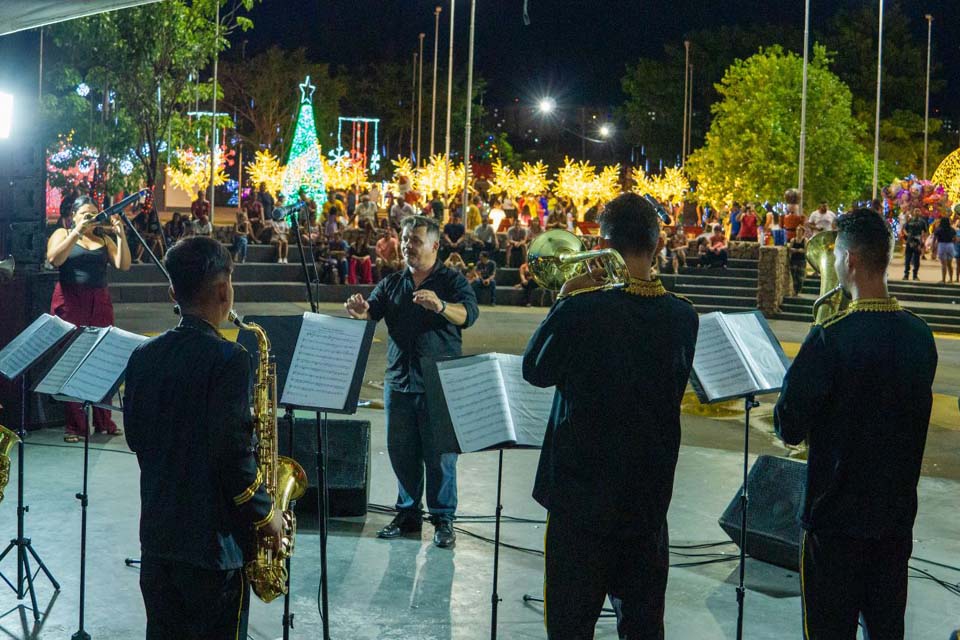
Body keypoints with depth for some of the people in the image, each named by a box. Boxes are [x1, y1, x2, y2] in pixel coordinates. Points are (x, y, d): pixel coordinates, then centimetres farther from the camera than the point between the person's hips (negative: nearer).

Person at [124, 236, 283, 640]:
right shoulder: (228, 359, -18)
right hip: (212, 539, -6)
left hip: (156, 532, 6)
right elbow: (233, 454, -21)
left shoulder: (144, 356, 3)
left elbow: (136, 437, 10)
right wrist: (265, 515, -8)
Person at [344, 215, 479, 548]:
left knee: (440, 455, -1)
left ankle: (443, 519, 8)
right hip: (398, 381, 4)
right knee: (401, 452, 9)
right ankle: (408, 514, 22)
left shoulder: (453, 281, 0)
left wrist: (440, 306, -38)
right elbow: (372, 312, 1)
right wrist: (360, 311, -24)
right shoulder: (392, 284, 13)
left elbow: (468, 314, -18)